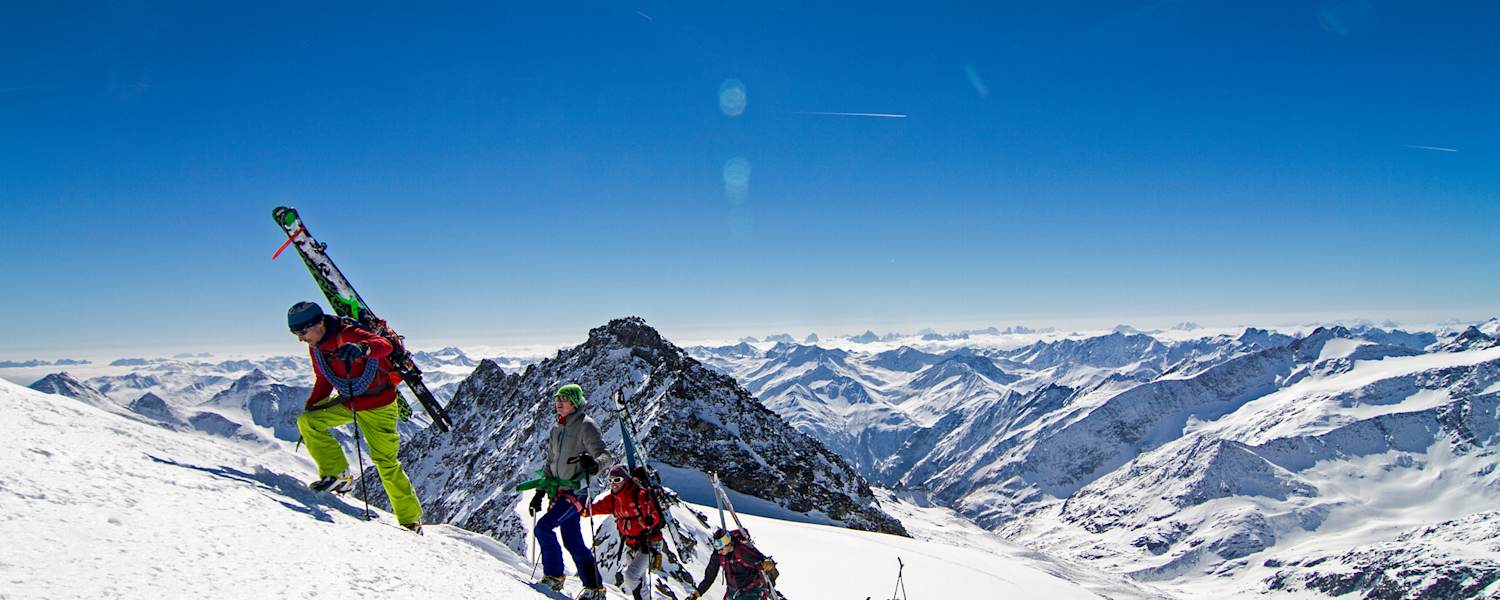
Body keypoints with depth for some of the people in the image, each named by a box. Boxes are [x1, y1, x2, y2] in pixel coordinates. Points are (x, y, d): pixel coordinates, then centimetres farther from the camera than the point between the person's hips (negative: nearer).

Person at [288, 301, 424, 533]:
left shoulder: (347, 336, -25)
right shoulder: (316, 347, 1)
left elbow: (384, 346, -43)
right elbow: (323, 380, 17)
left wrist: (362, 348, -63)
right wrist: (310, 406, 8)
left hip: (378, 405, -7)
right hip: (346, 401, 7)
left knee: (386, 463, -5)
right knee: (307, 421, -11)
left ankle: (411, 520, 7)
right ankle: (338, 474, -1)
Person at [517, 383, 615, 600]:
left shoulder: (586, 426, -9)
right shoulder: (556, 429, 14)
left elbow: (605, 455, -16)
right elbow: (550, 462, 21)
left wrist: (594, 463, -39)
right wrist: (540, 491, 17)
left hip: (575, 490, -8)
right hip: (559, 490, 8)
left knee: (543, 527, -17)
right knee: (573, 542, 7)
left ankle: (554, 576, -2)